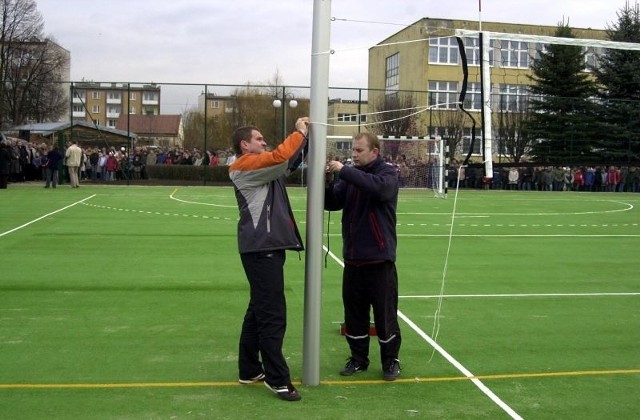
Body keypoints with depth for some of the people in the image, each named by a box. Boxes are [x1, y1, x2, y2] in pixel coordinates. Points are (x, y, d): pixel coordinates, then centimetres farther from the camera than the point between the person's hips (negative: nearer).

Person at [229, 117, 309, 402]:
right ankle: (277, 378, -4)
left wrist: (306, 137, 10)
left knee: (259, 310, 15)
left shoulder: (260, 168, 19)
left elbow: (290, 163, 23)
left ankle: (249, 370, 24)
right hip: (261, 248, -10)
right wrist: (300, 132, -8)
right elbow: (280, 157, -21)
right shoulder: (244, 166, -8)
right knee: (272, 314, -9)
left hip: (268, 246, 10)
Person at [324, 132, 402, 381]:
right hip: (352, 258, 5)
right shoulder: (350, 175, 8)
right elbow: (332, 203, 6)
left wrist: (343, 171, -26)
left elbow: (378, 187, -28)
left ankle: (390, 360, 18)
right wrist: (327, 182, -12)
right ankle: (358, 358, 25)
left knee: (385, 312, 3)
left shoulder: (387, 173, -6)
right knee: (354, 311, 11)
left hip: (379, 258, -5)